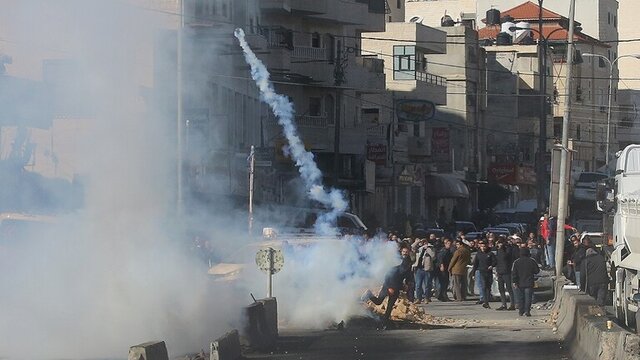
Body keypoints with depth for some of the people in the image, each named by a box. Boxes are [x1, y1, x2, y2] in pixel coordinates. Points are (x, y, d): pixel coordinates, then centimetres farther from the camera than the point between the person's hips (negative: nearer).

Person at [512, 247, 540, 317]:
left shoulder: (516, 262, -1)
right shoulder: (532, 261, -4)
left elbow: (514, 273, -4)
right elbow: (537, 271, 5)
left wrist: (514, 282, -2)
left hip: (520, 283, 1)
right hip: (529, 283, -1)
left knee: (520, 298, 12)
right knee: (528, 297, -2)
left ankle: (521, 311, 15)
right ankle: (527, 311, -13)